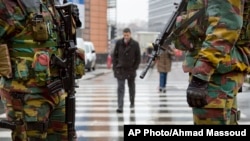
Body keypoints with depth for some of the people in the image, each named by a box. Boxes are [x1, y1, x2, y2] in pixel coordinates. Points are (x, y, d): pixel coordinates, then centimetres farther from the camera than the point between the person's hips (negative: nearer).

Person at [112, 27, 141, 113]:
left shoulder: (135, 44, -6)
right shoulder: (119, 43, -4)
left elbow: (138, 58, -1)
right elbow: (114, 55, 4)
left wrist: (134, 68, -6)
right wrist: (115, 67, -2)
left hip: (131, 70, 1)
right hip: (120, 69, -1)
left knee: (131, 86, 17)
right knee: (120, 87, -9)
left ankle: (132, 102, 37)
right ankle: (120, 107, -13)